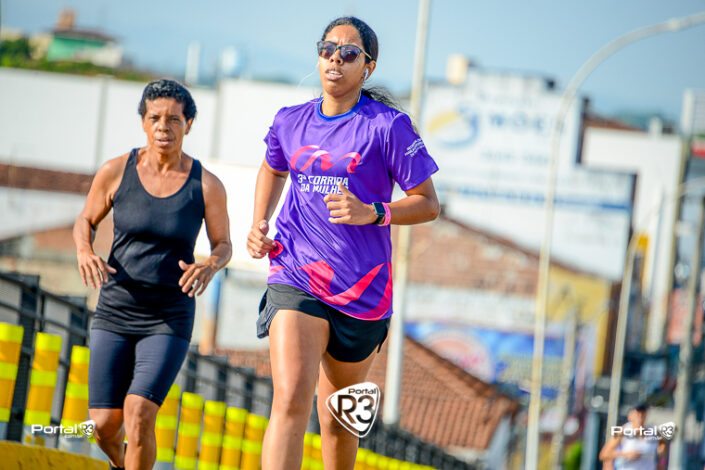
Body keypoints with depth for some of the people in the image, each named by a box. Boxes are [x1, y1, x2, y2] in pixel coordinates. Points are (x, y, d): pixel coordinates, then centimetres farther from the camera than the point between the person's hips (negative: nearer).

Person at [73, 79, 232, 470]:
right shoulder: (116, 172, -6)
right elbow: (85, 222, 9)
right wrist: (85, 252, -14)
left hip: (169, 319, -2)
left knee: (138, 415, -20)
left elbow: (223, 244, 5)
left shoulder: (207, 186, -8)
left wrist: (210, 265, -18)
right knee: (104, 426, 0)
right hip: (114, 312, 2)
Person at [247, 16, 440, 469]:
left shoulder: (388, 126, -5)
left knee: (337, 417, 14)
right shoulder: (290, 122, 8)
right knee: (290, 401, -20)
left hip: (361, 291, -1)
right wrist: (259, 224, 14)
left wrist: (371, 213, -19)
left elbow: (428, 203, -3)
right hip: (295, 282, 1)